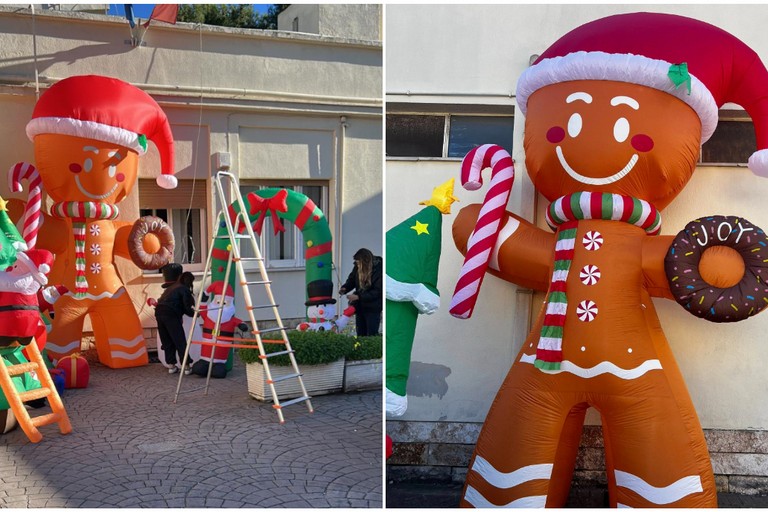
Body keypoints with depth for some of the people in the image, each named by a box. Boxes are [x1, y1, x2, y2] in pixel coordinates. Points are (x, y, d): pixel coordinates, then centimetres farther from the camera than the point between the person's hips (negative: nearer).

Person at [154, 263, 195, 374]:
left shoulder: (171, 287, 25)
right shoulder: (184, 289, 3)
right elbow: (187, 307, -5)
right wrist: (194, 313, 12)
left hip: (159, 313, 7)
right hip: (171, 315, -7)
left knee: (167, 341, 14)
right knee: (180, 341, -2)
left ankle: (172, 366, 18)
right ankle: (187, 366, -1)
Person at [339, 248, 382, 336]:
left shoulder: (378, 270, -21)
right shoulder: (358, 268, -5)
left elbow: (377, 292, -22)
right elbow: (352, 280, 10)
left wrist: (358, 297, -26)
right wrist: (345, 288, -11)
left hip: (372, 309, -6)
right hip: (360, 307, 6)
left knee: (371, 335, -2)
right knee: (360, 335, 15)